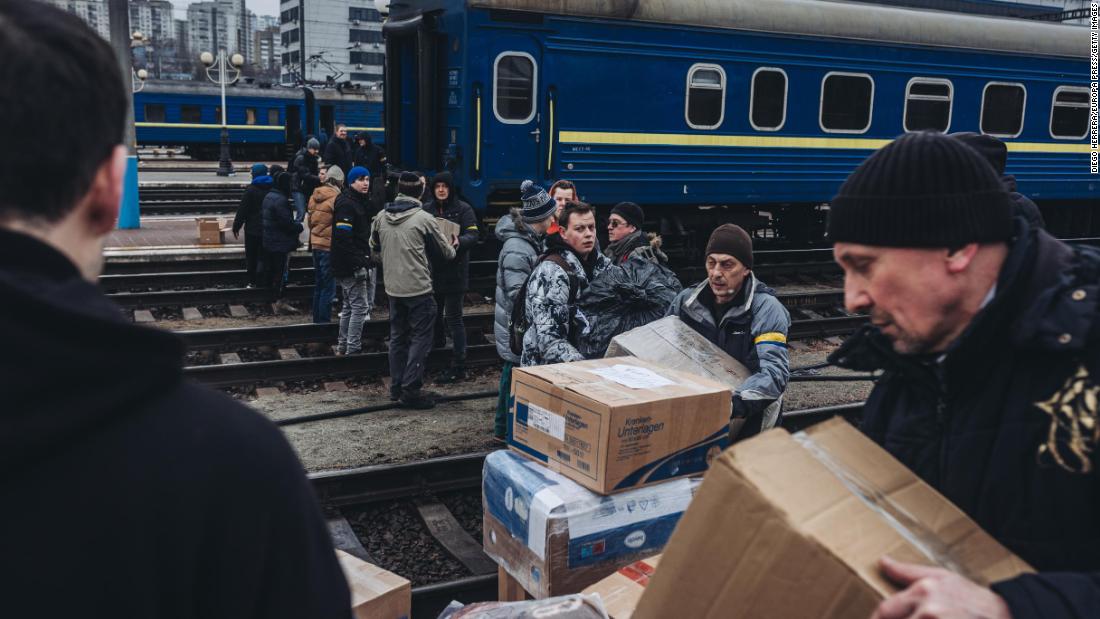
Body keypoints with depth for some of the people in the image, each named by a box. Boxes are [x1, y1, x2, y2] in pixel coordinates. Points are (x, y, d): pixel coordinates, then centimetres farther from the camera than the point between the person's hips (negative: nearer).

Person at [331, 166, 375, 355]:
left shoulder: (360, 202, 16)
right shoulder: (347, 204, -15)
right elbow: (343, 237, -24)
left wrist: (365, 258, 15)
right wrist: (358, 262, -24)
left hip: (349, 265, 10)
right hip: (352, 266, -10)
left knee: (348, 307, 17)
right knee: (360, 306, -7)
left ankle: (343, 346, 26)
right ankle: (353, 349, -3)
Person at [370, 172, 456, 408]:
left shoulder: (381, 217, 3)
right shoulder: (423, 218, -11)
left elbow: (374, 247, 18)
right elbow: (446, 251, 1)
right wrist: (453, 248, 24)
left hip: (393, 288, 6)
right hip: (418, 289, -5)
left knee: (397, 336, 16)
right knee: (420, 338, 2)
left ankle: (396, 386, 22)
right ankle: (411, 389, -1)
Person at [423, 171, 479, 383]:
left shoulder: (463, 209, -5)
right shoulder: (426, 209, 6)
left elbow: (473, 235, -12)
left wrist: (459, 242, -33)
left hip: (454, 271, -4)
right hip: (432, 269, 5)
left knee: (454, 317, -3)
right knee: (434, 313, 17)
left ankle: (458, 367, 0)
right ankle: (438, 344, 42)